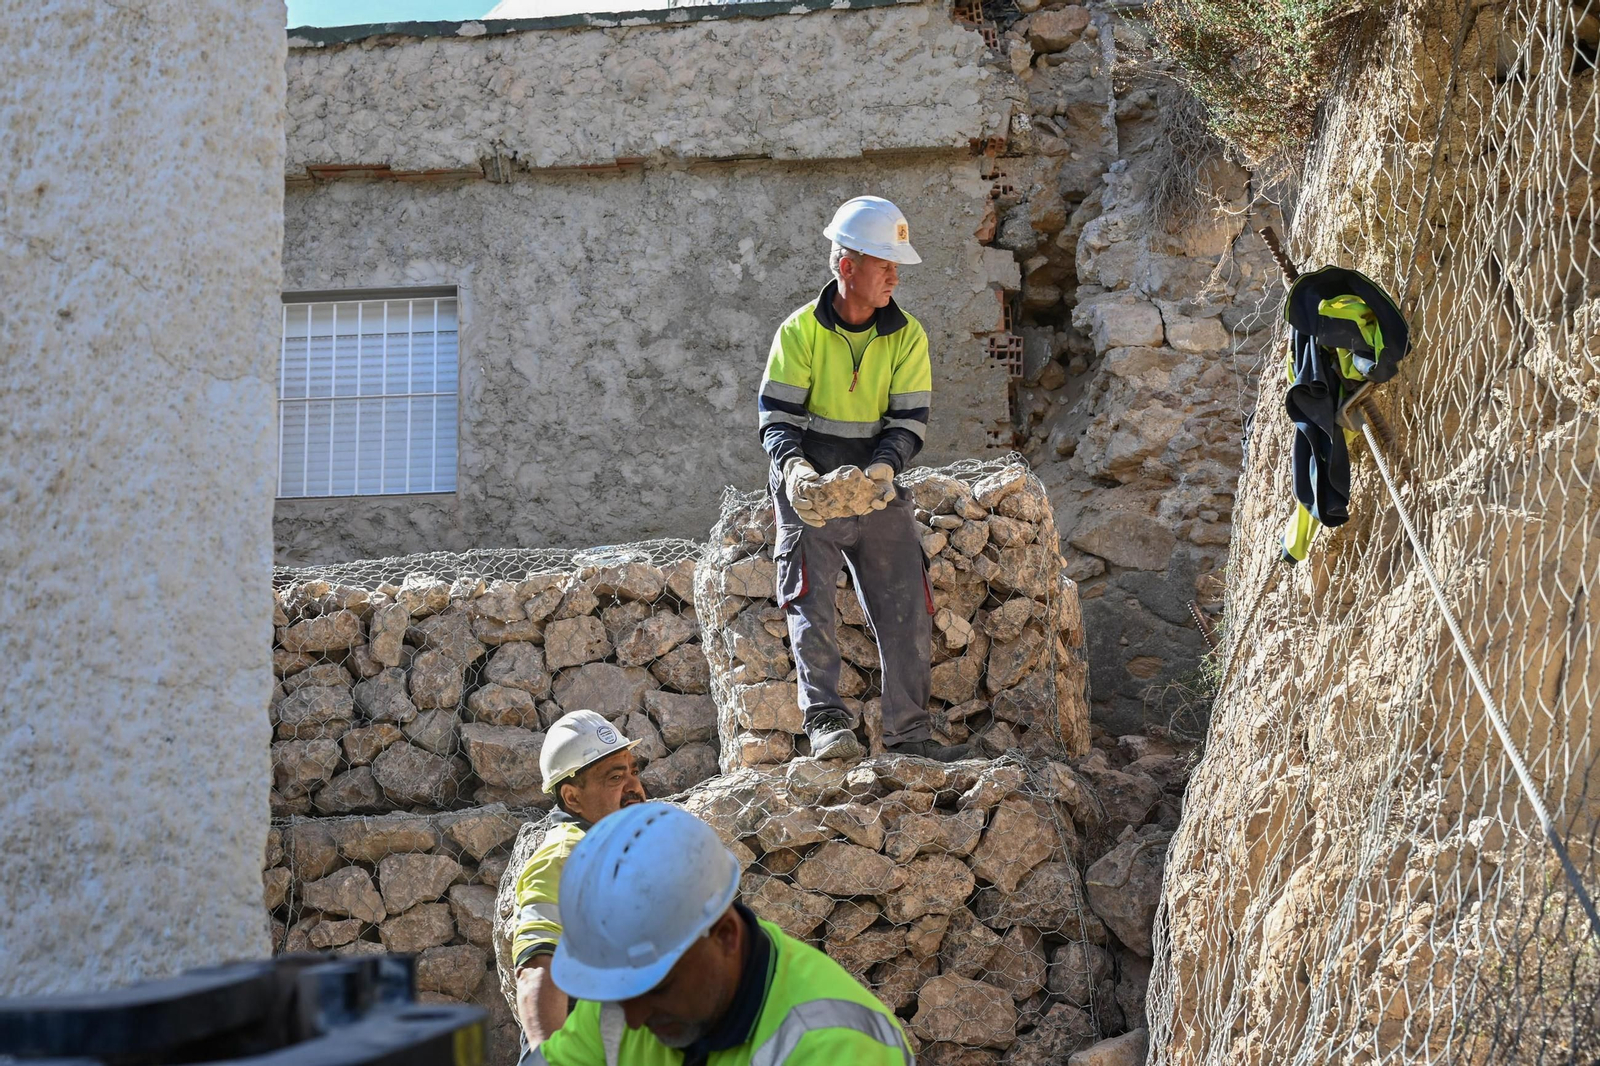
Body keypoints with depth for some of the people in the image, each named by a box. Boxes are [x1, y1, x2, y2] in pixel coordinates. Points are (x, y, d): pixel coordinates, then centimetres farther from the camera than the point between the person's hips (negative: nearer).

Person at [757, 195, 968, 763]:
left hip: (879, 483, 3)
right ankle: (826, 723, -15)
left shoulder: (907, 335, 0)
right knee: (811, 600, -13)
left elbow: (909, 417, -3)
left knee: (906, 605, -1)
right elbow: (777, 415, -8)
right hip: (812, 486, -3)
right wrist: (793, 466, -28)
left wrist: (883, 466, -24)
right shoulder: (800, 331, -7)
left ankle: (908, 730, 6)